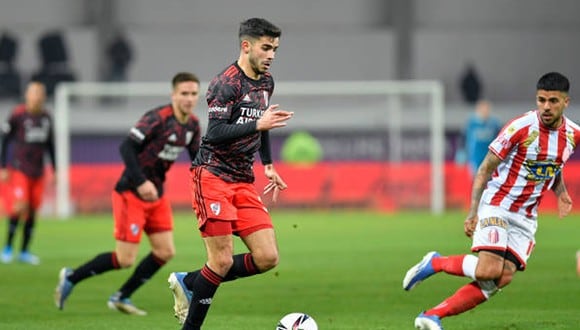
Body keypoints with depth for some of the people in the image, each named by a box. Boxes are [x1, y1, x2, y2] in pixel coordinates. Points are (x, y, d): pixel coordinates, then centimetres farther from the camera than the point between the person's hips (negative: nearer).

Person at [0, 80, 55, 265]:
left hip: (38, 172, 5)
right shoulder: (18, 115, -9)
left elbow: (50, 145, 18)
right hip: (19, 169, -5)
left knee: (33, 211, 4)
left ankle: (25, 251, 13)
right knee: (20, 206, -17)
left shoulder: (46, 117, 8)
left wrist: (54, 170, 18)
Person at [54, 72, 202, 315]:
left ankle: (121, 297, 17)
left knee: (165, 252, 3)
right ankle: (71, 277, 12)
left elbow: (197, 156, 16)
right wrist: (141, 182, -30)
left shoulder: (192, 125, 4)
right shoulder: (157, 119, -20)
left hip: (155, 195, 8)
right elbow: (127, 147, -24)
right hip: (131, 194, -8)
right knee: (125, 260, -8)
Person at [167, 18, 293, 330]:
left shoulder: (266, 82, 12)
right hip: (212, 175, -8)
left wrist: (268, 165, 25)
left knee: (267, 258, -3)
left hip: (243, 181, 8)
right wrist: (258, 124, -28)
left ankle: (189, 282, 13)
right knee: (222, 261, -12)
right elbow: (215, 133, -21)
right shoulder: (227, 83, -13)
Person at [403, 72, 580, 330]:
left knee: (504, 278, -10)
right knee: (489, 271, -24)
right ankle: (435, 263, 4)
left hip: (526, 217, 5)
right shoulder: (520, 127, -16)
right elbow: (485, 169, -10)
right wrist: (473, 213, -16)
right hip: (496, 206, -5)